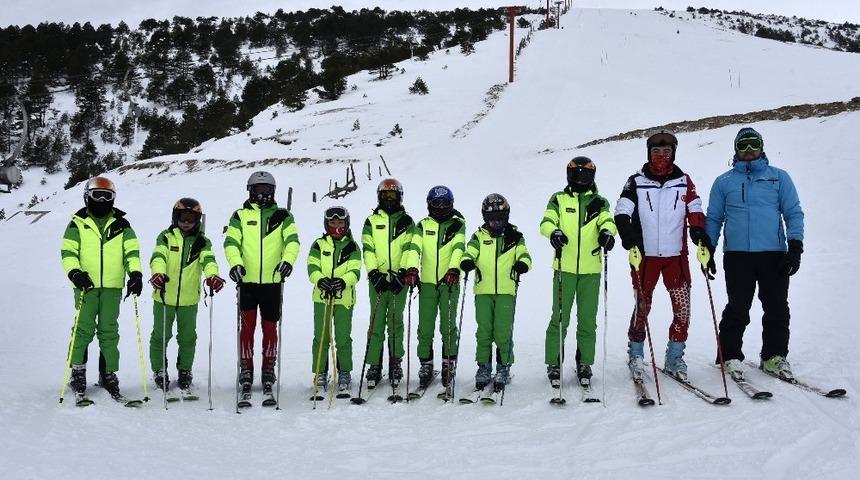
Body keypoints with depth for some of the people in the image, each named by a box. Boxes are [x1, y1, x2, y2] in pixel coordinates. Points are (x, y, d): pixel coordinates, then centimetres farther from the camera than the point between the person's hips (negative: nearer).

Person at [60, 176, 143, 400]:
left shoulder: (121, 224, 9)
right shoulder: (78, 223, 5)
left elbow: (132, 251, 5)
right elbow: (68, 251, 1)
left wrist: (135, 273, -10)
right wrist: (75, 272, -17)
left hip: (113, 285, 1)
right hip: (86, 284, -1)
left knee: (109, 331, 4)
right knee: (84, 329, -6)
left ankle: (109, 374, 11)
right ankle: (78, 371, 8)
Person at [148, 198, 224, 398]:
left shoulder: (202, 242, 4)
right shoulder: (166, 237, 1)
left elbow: (208, 259, -14)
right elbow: (158, 256, -17)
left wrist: (212, 275, -36)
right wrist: (158, 273, -39)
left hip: (189, 299, 1)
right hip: (164, 296, -1)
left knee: (187, 337, 9)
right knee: (160, 336, 7)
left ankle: (184, 373, 25)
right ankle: (159, 371, 25)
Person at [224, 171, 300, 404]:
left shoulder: (283, 216, 9)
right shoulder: (240, 216, 9)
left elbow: (292, 241, -4)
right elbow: (231, 242, -2)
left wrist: (287, 260, -24)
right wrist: (235, 263, -21)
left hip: (273, 281, 0)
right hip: (247, 281, 0)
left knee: (270, 328, 4)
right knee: (247, 327, -2)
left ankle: (268, 375, 15)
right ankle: (246, 374, 7)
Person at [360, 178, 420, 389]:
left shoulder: (406, 221, 10)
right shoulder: (372, 221, 11)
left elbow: (411, 247, 0)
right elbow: (367, 249, 4)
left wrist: (409, 270, -14)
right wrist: (374, 272, -9)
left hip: (399, 278, 0)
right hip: (378, 278, 0)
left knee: (396, 322, 1)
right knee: (377, 323, -1)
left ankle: (395, 365, 7)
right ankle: (374, 366, 1)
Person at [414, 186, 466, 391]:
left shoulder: (457, 224, 4)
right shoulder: (423, 225, 9)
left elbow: (458, 247, -11)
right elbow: (415, 247, -4)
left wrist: (454, 269, -28)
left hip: (449, 281, -2)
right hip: (427, 282, 2)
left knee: (448, 325, -1)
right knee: (425, 326, 2)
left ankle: (448, 364, 14)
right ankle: (426, 366, 13)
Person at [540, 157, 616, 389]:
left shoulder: (599, 202, 11)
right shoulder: (559, 199, 10)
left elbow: (607, 221, -8)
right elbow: (547, 222, -4)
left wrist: (607, 232, -32)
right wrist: (554, 232, -28)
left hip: (591, 269, 1)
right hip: (564, 268, -1)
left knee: (588, 320, 6)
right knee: (560, 318, -1)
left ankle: (584, 364, 18)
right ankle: (554, 364, 9)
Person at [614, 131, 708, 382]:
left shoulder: (683, 181, 8)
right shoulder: (637, 182, 2)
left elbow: (695, 211, 5)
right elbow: (622, 211, -6)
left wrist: (699, 231, -15)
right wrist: (627, 233, -24)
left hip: (676, 255, 2)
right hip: (645, 255, -2)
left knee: (683, 308, -1)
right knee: (642, 306, 2)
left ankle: (674, 357, 15)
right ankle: (636, 355, 19)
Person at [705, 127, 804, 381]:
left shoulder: (779, 177, 13)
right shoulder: (723, 182, 14)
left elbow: (793, 213, 8)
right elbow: (714, 219, 16)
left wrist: (795, 246, -3)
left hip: (774, 255, 1)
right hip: (737, 255, -1)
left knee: (777, 309, 3)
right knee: (737, 309, -3)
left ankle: (774, 356, 15)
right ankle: (731, 356, 7)